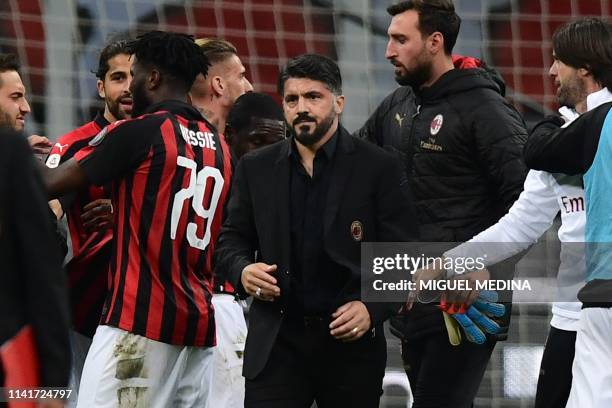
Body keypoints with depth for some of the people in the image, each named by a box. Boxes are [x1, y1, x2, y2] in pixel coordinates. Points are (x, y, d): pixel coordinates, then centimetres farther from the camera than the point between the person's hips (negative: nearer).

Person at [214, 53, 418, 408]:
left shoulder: (377, 168, -1)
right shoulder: (256, 168, 9)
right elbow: (231, 241, 15)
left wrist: (374, 309, -18)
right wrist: (242, 270, -7)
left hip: (351, 342, -2)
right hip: (276, 343, 2)